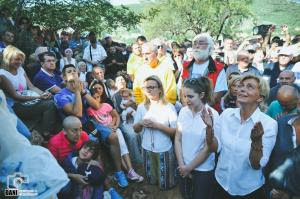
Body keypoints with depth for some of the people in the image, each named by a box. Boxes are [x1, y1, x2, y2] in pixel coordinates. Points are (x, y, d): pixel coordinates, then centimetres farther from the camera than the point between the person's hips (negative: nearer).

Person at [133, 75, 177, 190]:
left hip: (164, 149, -3)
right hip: (147, 148, 4)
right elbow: (136, 129, 5)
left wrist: (157, 125, -24)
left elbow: (175, 131, -15)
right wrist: (140, 123, -16)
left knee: (165, 184, 15)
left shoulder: (169, 107, -14)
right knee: (151, 179, 24)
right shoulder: (141, 107, -2)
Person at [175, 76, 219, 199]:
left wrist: (189, 167, -8)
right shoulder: (183, 111, -6)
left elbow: (208, 148, -15)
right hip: (184, 168, 4)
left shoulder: (212, 115, -18)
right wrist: (181, 165, -6)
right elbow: (177, 139, -1)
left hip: (203, 170, -3)